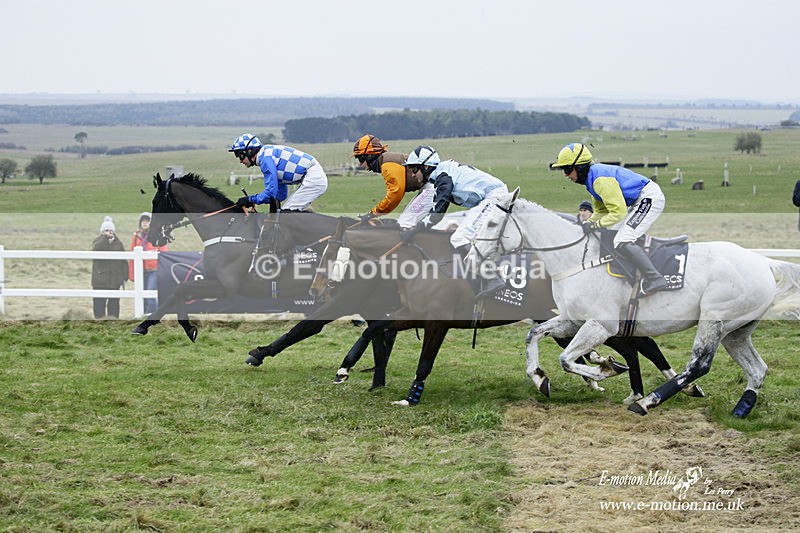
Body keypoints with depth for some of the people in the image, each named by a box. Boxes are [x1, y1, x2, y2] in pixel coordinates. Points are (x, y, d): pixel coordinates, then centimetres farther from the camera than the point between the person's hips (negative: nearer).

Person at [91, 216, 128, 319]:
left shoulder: (118, 243, 9)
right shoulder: (98, 241, 5)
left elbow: (124, 261, 10)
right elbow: (96, 249, -21)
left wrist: (125, 276, 4)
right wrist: (105, 237, -20)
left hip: (115, 279, 2)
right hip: (100, 279, -2)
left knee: (114, 302, 4)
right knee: (99, 301, -2)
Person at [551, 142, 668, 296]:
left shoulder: (600, 179, -23)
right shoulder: (592, 177, 10)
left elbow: (618, 212, -24)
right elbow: (601, 211, 17)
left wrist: (594, 226, -20)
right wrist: (586, 223, 2)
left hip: (650, 197, -11)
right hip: (640, 201, 11)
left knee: (622, 242, -19)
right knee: (612, 238, 19)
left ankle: (654, 279, -21)